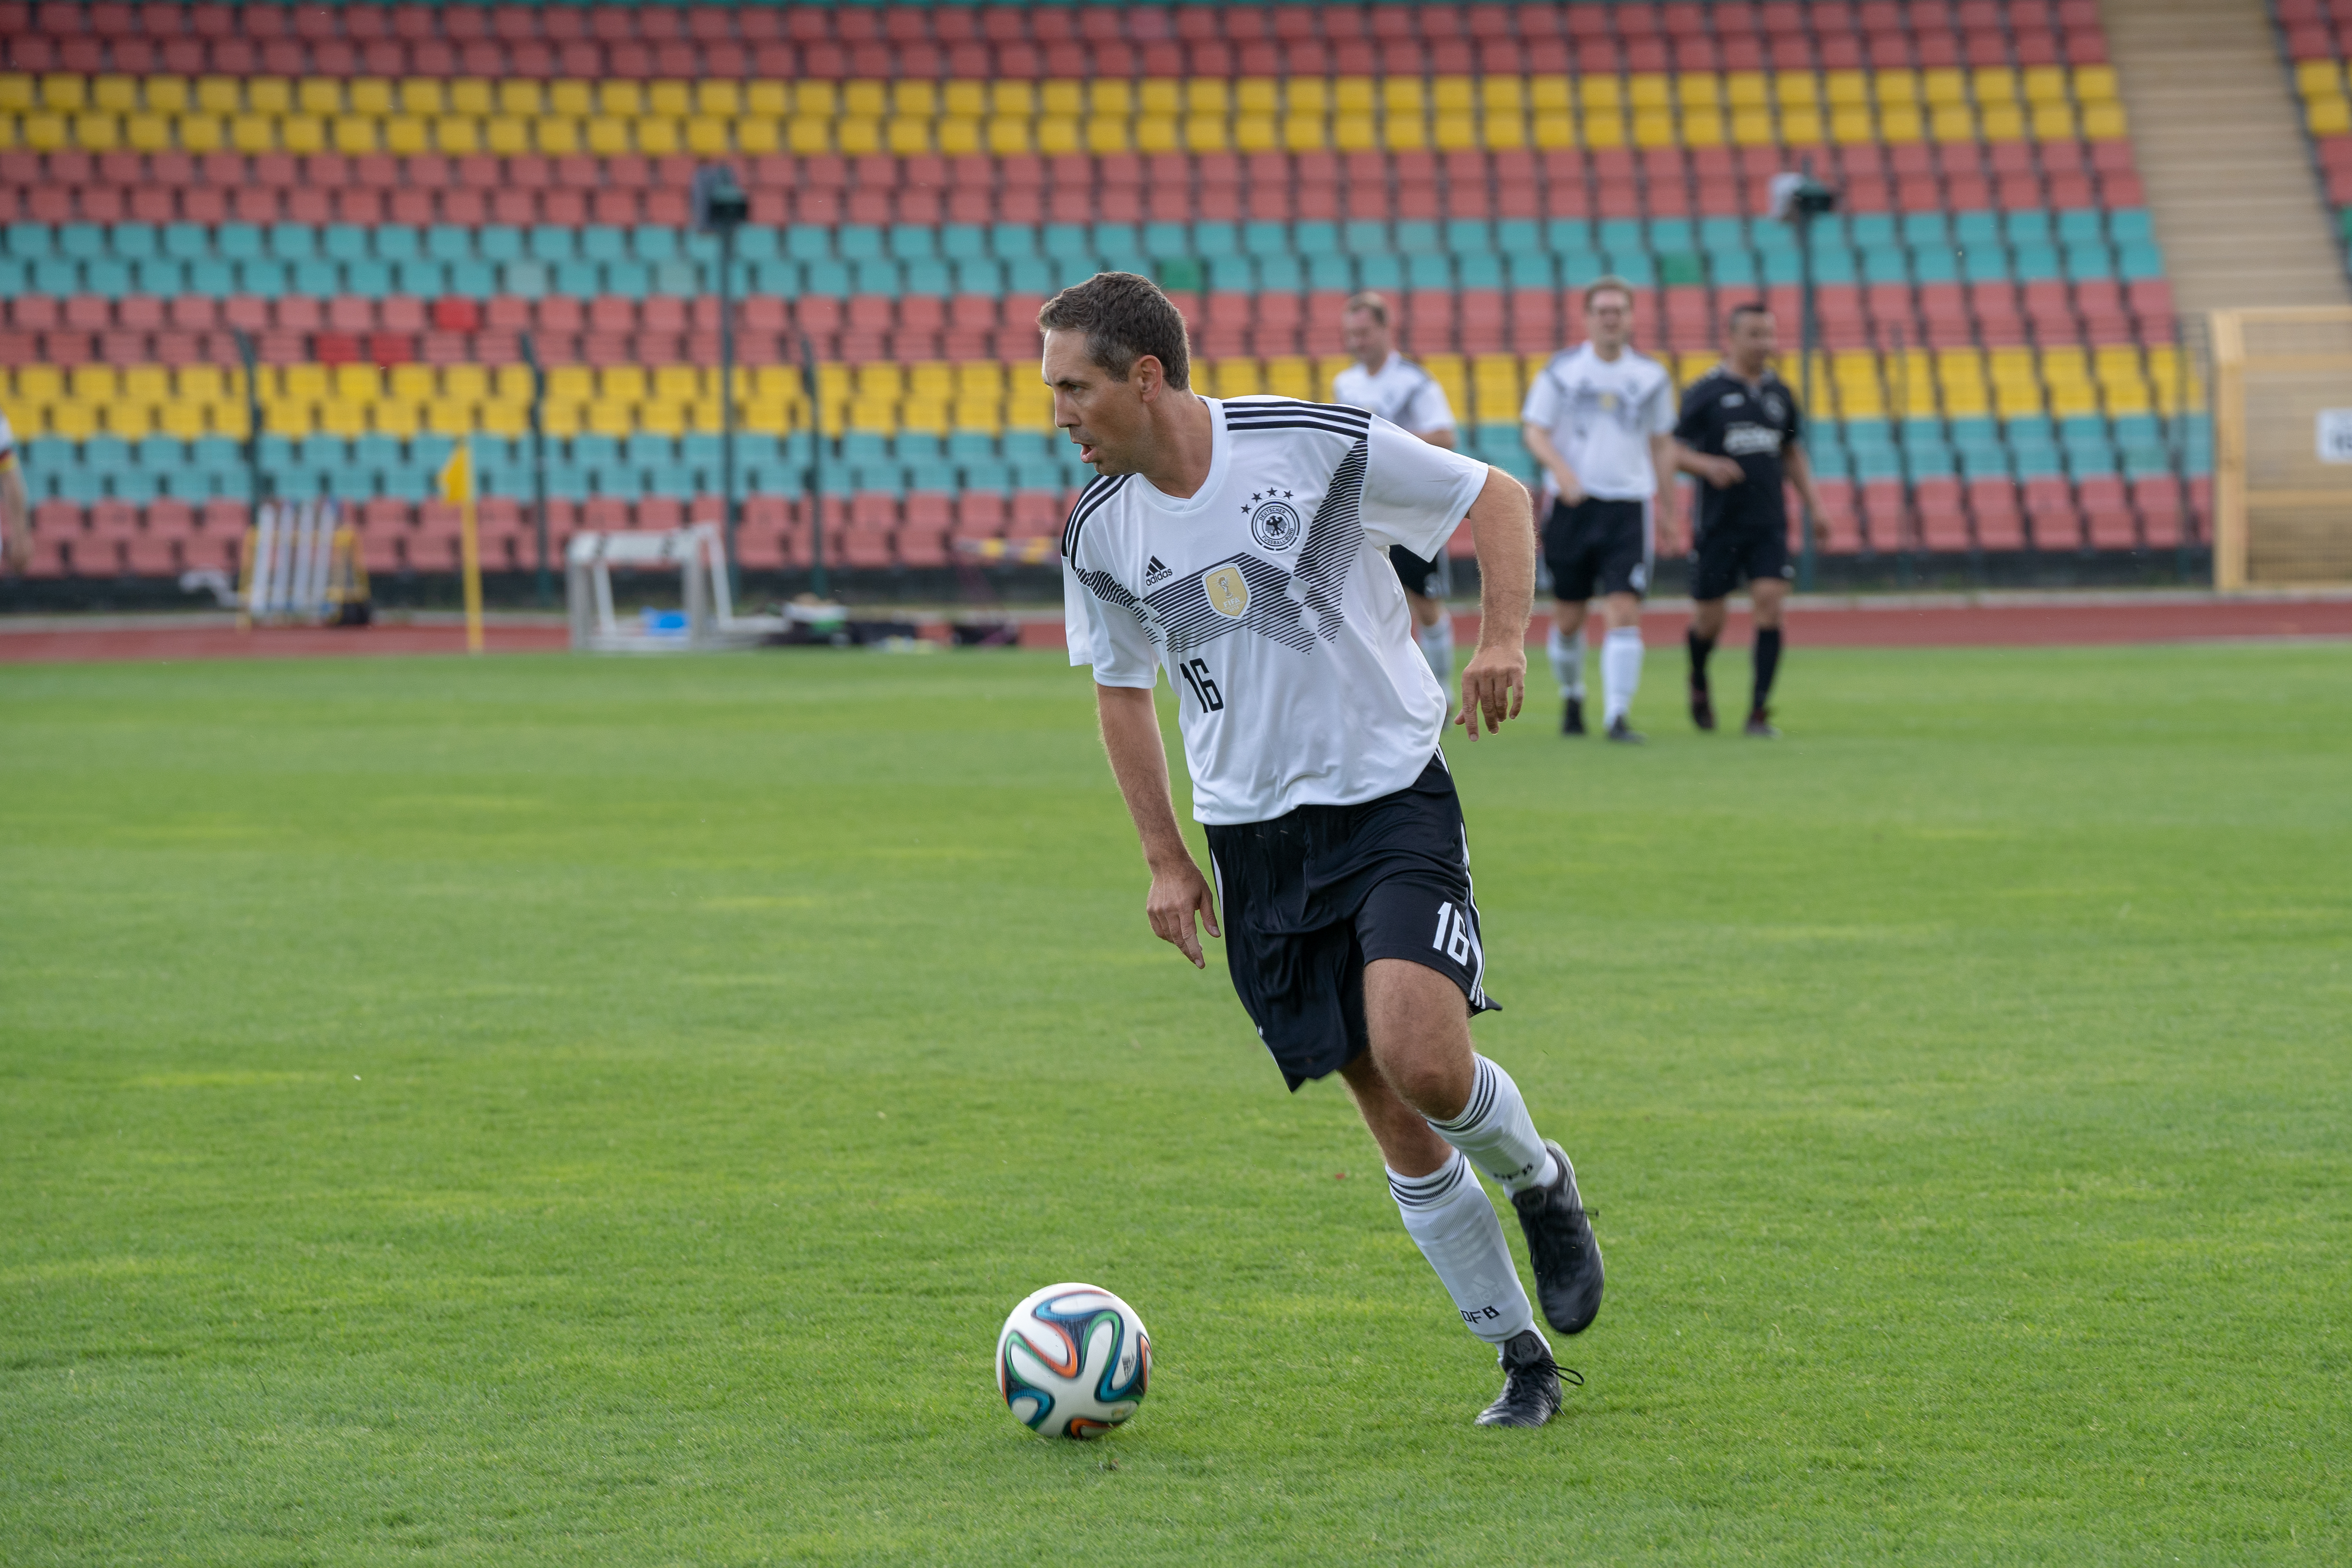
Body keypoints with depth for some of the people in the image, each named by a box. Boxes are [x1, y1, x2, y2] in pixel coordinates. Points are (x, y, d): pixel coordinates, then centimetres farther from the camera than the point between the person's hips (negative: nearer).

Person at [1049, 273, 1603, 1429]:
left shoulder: (1319, 445, -13)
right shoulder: (1098, 534, -1)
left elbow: (1497, 499, 0)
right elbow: (1121, 688, 15)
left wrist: (1503, 636, -16)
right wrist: (1164, 860, 10)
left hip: (1393, 793, -4)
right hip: (1255, 836, 4)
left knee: (1421, 1062, -23)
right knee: (1392, 1121, 1)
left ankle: (1538, 1182, 10)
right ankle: (1523, 1362, 13)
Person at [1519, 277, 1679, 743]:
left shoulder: (1650, 376, 8)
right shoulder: (1562, 369, 2)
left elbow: (1663, 443, 16)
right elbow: (1535, 430, -2)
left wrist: (1663, 503, 12)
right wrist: (1561, 470, -20)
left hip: (1629, 504, 0)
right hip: (1572, 502, 0)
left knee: (1625, 612, -13)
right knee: (1569, 616, 7)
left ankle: (1617, 714, -14)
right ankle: (1572, 696, 32)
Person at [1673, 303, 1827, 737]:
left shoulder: (1779, 393, 10)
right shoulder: (1706, 392, -4)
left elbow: (1793, 454, 22)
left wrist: (1814, 504, 15)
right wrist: (1707, 465, -23)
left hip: (1769, 523, 3)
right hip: (1719, 522, -3)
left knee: (1770, 604, -12)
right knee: (1708, 617, 4)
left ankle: (1759, 711, -9)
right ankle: (1699, 685, 36)